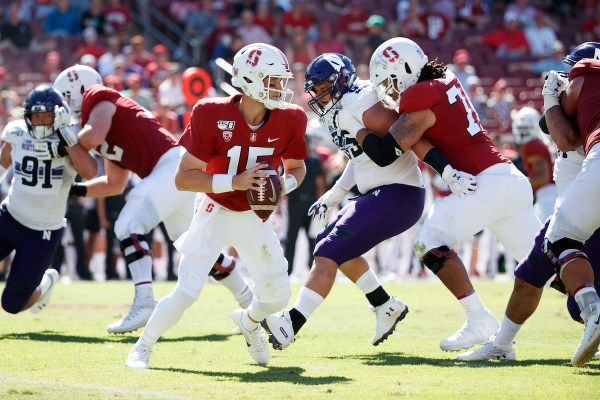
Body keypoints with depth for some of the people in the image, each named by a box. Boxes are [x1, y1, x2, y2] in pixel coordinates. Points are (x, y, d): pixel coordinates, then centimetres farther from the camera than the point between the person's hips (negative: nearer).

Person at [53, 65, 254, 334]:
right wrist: (74, 190, 24)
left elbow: (93, 137, -21)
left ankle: (144, 302, -22)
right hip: (174, 171, 10)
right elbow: (115, 185, 29)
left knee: (129, 226, -16)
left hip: (174, 164, -10)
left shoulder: (98, 99, -1)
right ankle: (251, 303, 26)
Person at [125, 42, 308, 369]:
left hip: (255, 219, 4)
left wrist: (286, 184, -16)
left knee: (277, 295, 7)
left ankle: (248, 321, 43)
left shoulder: (289, 121, -12)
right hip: (216, 214, -4)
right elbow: (183, 178, -22)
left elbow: (297, 167, 8)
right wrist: (234, 183, -32)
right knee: (186, 292, -14)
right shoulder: (212, 116, -24)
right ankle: (142, 348, 8)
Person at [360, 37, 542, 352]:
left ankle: (478, 320, -9)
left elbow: (384, 151, -11)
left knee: (430, 241, -6)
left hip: (486, 182, -9)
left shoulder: (420, 98, -10)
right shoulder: (445, 80, 15)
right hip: (513, 180, 9)